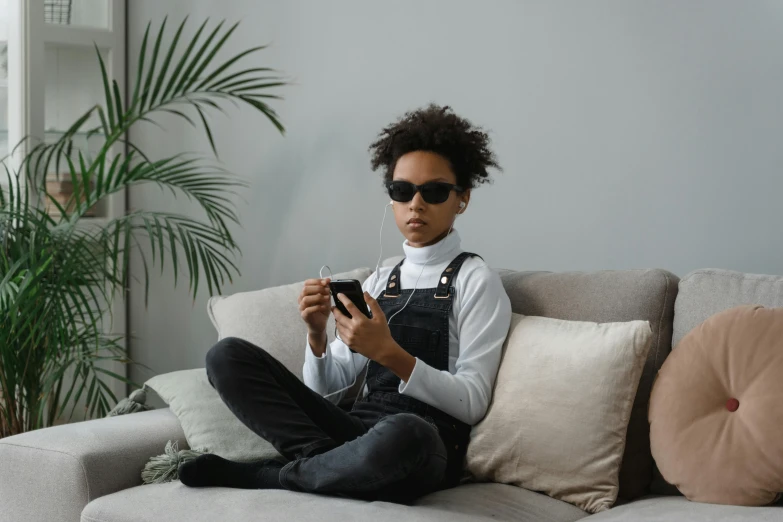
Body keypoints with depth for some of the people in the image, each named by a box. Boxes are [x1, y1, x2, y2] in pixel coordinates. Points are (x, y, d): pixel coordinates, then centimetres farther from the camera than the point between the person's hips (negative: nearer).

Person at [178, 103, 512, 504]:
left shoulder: (475, 280, 1)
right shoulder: (379, 280, 17)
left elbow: (471, 403, -9)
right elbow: (327, 391, 12)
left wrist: (389, 353, -21)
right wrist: (317, 335, -9)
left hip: (426, 446, -5)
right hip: (356, 430, 5)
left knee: (404, 433, -43)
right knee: (228, 355, -7)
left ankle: (269, 475, -16)